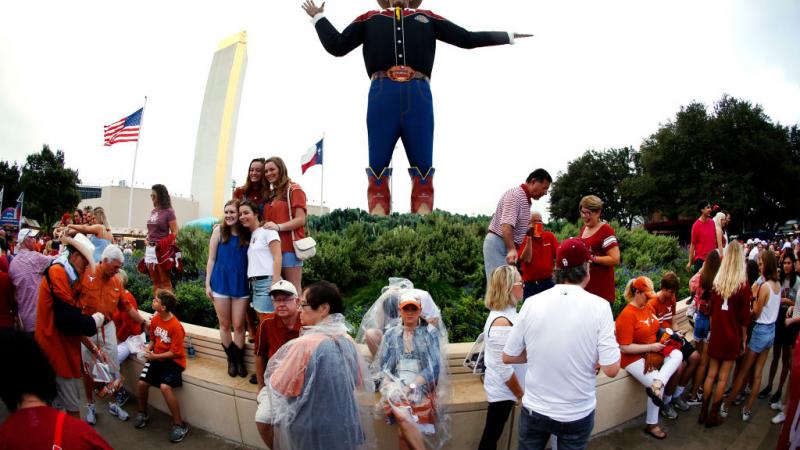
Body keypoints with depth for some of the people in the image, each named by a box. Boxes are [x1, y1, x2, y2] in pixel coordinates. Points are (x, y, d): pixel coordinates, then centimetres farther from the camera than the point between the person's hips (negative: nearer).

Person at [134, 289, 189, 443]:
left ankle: (180, 424, -12)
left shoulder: (176, 326, -22)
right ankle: (142, 413, 25)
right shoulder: (155, 319, 0)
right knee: (142, 383, -7)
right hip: (157, 357, 7)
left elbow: (175, 352, -18)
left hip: (173, 360, -7)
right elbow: (153, 339, 15)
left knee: (165, 387, -26)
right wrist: (148, 349, -5)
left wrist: (155, 356, -19)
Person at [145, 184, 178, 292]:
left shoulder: (168, 212, -7)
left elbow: (174, 232, -9)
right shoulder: (153, 212, 13)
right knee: (155, 282, 13)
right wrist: (148, 241, 15)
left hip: (161, 250, -7)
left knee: (165, 281, -3)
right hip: (150, 249, 7)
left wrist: (165, 245, -15)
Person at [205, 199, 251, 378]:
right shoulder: (219, 231, 0)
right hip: (221, 282, 0)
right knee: (224, 325, 9)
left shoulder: (248, 234, 1)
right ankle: (231, 360, 24)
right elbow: (211, 259, 3)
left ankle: (240, 360, 19)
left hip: (241, 284, 0)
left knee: (239, 325, 4)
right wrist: (207, 284, 1)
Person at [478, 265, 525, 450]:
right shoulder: (502, 322, -27)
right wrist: (520, 394, -12)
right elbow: (504, 369, -24)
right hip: (502, 389, -7)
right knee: (491, 434, 9)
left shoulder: (505, 313, 2)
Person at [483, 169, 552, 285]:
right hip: (497, 244, -10)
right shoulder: (515, 194, -15)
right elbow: (506, 225, -28)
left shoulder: (526, 200, 16)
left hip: (508, 245, 10)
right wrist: (511, 249, -39)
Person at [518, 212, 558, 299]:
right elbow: (526, 260, -16)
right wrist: (529, 238, -19)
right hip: (530, 283, -2)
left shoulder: (549, 236, 3)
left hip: (547, 282, 2)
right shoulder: (523, 239, -4)